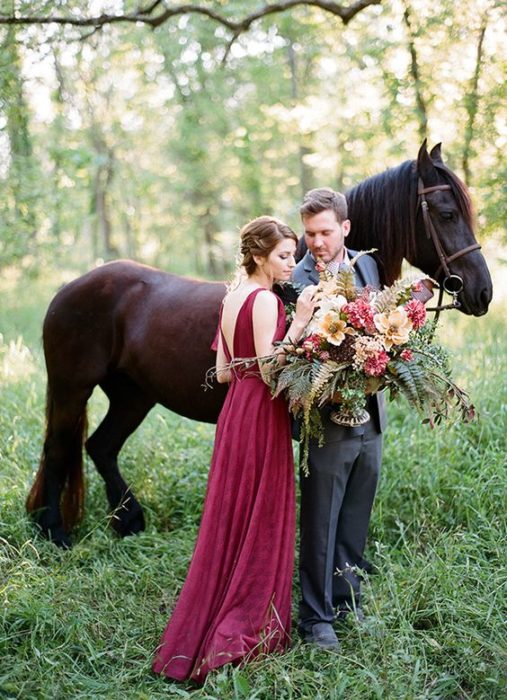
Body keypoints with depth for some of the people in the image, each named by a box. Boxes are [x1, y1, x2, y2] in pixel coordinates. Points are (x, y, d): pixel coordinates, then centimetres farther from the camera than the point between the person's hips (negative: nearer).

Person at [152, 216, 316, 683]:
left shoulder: (231, 299, 11)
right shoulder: (265, 300, -16)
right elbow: (271, 372, -21)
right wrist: (299, 324, -23)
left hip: (235, 410, 9)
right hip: (261, 414, -9)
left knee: (231, 518, 16)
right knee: (261, 522, 2)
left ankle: (202, 631, 26)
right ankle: (245, 633, 10)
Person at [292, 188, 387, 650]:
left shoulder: (366, 266, 7)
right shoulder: (296, 281, -13)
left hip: (370, 417, 6)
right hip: (327, 420, -6)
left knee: (356, 521, 18)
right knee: (320, 526, 5)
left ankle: (348, 602, 33)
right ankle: (316, 617, 18)